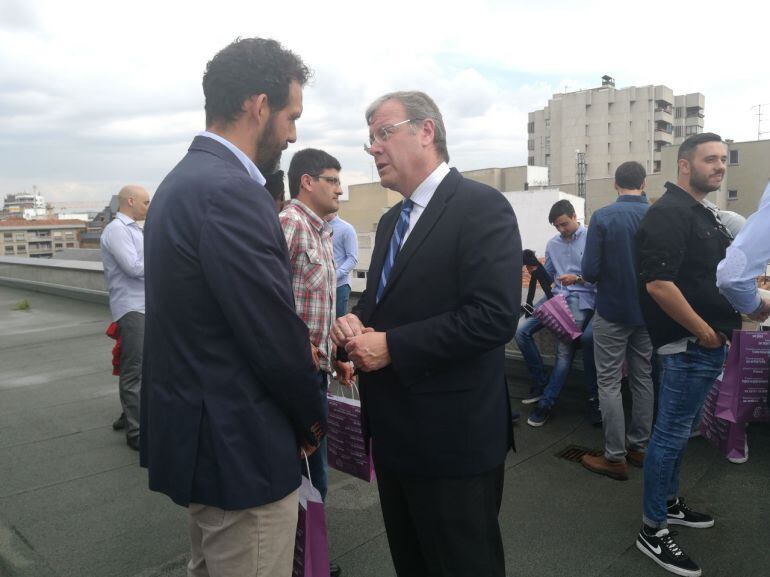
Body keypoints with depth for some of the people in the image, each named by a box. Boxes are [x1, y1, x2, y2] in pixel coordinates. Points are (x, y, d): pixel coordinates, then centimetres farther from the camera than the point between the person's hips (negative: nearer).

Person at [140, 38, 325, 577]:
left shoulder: (184, 179, 9)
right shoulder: (231, 190, -23)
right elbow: (275, 335, -22)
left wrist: (297, 346, 7)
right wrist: (312, 421, -5)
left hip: (197, 430, 10)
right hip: (238, 447, -10)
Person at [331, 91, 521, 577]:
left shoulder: (481, 207, -14)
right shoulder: (391, 220, 14)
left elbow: (493, 317, -24)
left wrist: (390, 346, -21)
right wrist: (355, 322, -4)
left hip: (453, 437, -8)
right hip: (394, 431, 8)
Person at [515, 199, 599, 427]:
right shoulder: (552, 244, 18)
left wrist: (577, 278, -19)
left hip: (581, 299, -6)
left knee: (565, 350, -21)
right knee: (521, 330, -13)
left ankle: (547, 402, -11)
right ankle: (542, 382, 2)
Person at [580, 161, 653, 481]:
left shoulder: (603, 217, -14)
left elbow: (589, 272, -16)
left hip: (612, 311, -4)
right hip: (648, 311, 5)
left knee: (609, 383, 3)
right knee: (643, 379, 16)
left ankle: (615, 457, 7)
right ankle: (638, 447, 27)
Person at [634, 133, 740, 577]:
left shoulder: (706, 214, 16)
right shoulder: (669, 213, -16)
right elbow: (658, 283, -27)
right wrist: (704, 332, -19)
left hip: (709, 342, 10)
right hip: (689, 344, -10)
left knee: (681, 429, 20)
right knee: (671, 434, -2)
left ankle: (670, 501, 36)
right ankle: (653, 530, 10)